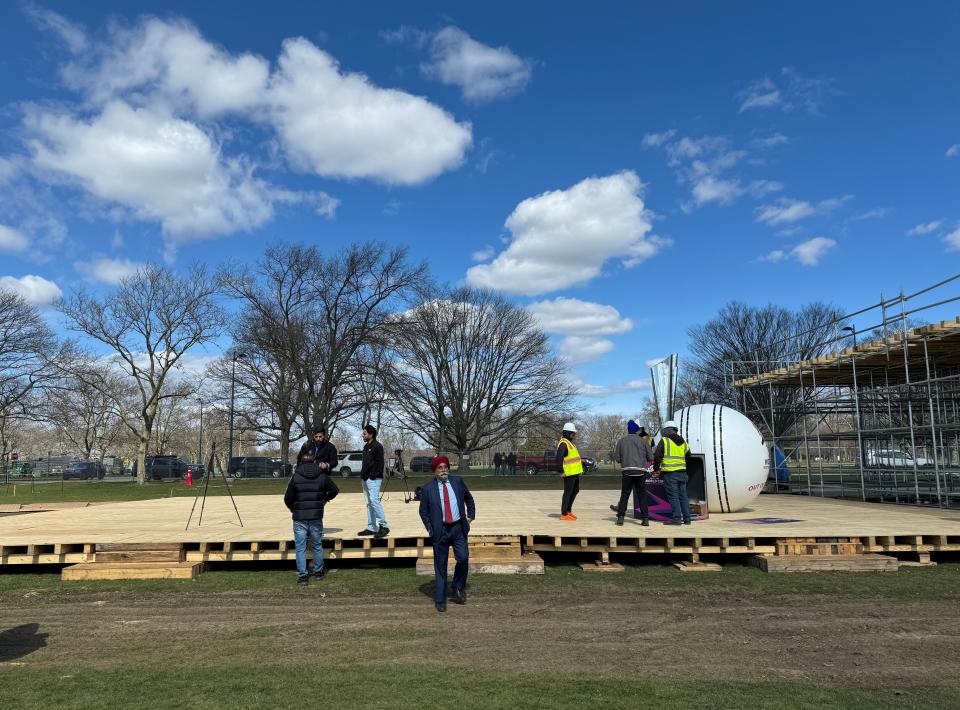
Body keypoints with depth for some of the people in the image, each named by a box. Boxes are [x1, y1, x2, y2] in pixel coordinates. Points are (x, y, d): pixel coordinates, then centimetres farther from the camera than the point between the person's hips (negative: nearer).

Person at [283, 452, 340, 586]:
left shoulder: (295, 476, -4)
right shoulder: (322, 476, 1)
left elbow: (288, 498, -6)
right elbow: (334, 490, 4)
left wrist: (293, 508, 13)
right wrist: (326, 499, 22)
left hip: (299, 518, -2)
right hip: (316, 517, 2)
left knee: (300, 548, 4)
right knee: (317, 545, 16)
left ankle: (302, 576, 3)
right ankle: (318, 572, 26)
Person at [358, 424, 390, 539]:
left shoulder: (377, 446, -9)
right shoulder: (366, 446, 19)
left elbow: (379, 464, -15)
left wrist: (372, 476, -18)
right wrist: (362, 475, 14)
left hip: (373, 479, -9)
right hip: (365, 479, 9)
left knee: (374, 500, -16)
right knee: (369, 503, 10)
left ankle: (384, 526, -12)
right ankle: (371, 528, 15)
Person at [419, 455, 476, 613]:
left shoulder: (458, 481, 5)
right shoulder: (428, 489, -1)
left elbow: (469, 499, 19)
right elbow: (423, 511, 6)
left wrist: (470, 516, 12)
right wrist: (430, 529, -1)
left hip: (458, 528, 2)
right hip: (440, 530, -1)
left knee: (463, 558, -12)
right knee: (440, 566, 3)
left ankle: (459, 588, 15)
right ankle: (440, 600, 15)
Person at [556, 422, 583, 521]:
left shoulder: (569, 442, 17)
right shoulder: (563, 444, -16)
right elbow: (559, 459, -23)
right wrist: (561, 471, -23)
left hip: (574, 472, 10)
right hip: (569, 473, -10)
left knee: (575, 490, 17)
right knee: (568, 492, -4)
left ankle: (568, 510, 27)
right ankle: (564, 514, 3)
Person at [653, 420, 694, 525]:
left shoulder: (664, 441, -4)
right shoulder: (683, 442, 15)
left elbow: (657, 456, -6)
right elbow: (688, 456, 25)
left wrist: (656, 468, 7)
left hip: (670, 473, -6)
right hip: (682, 472, 6)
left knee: (673, 496, -4)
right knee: (683, 496, 10)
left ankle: (676, 518, -7)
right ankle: (686, 518, 11)